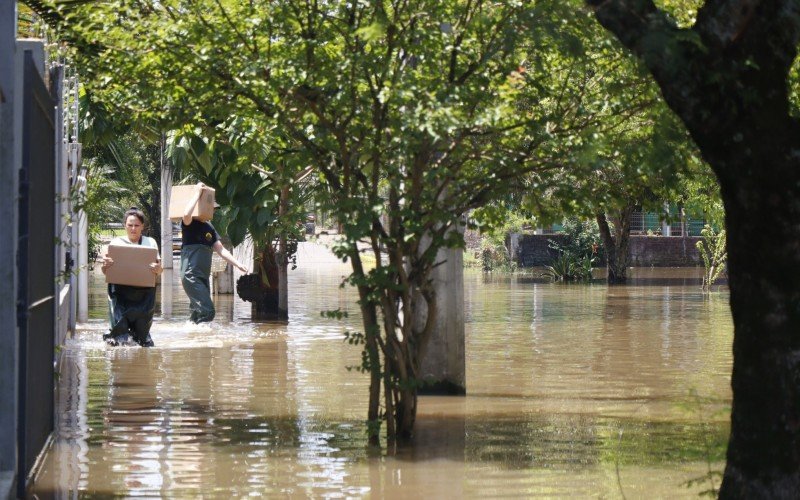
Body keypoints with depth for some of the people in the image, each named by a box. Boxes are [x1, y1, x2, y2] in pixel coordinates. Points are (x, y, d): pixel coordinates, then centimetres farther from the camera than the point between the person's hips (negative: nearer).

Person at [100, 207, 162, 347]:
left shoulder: (150, 242, 16)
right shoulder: (116, 242, 13)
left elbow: (159, 270, 10)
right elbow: (105, 271, 8)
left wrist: (157, 269, -14)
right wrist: (105, 265, -16)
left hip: (144, 289, 1)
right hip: (120, 287, -1)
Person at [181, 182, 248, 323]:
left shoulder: (209, 228, 17)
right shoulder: (190, 224, -6)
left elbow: (220, 249, 17)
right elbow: (186, 214, -30)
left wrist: (237, 264, 8)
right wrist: (198, 192, -20)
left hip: (203, 277, 8)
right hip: (191, 276, -8)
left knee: (197, 313, 10)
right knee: (208, 311, -18)